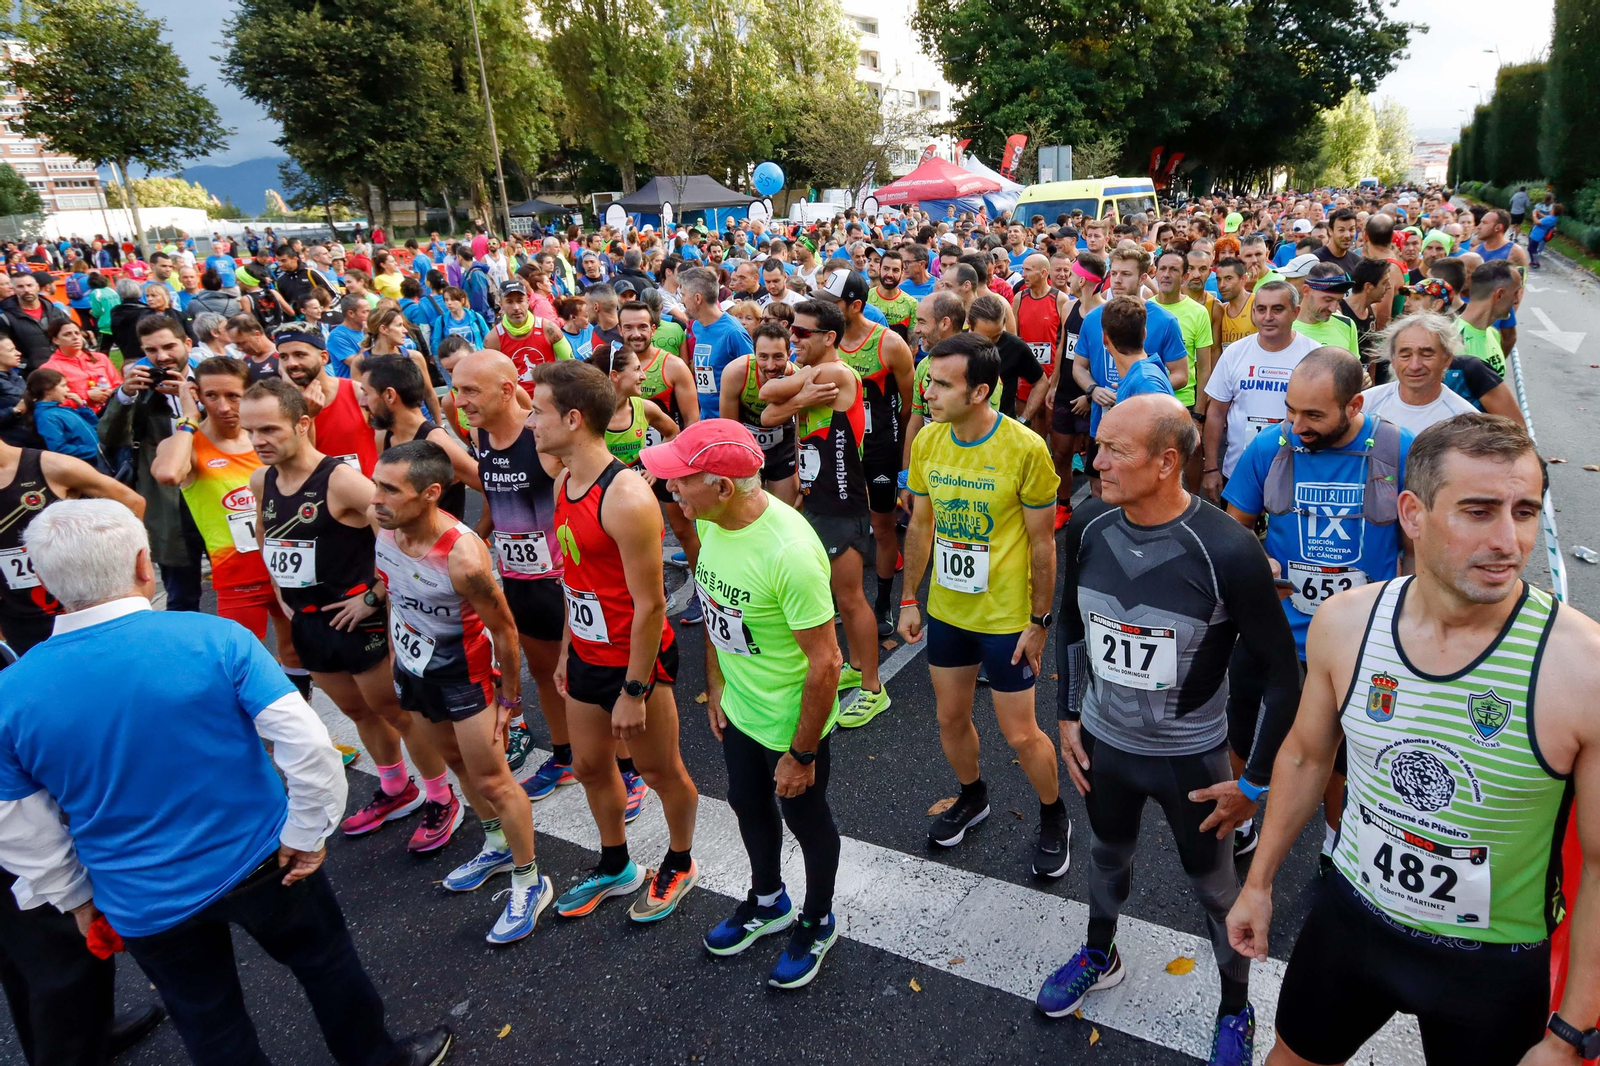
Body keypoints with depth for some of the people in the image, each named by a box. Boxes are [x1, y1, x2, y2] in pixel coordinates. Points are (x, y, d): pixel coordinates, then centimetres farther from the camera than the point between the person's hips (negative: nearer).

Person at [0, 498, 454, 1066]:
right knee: (327, 964, 23)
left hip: (144, 907, 2)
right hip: (257, 863, -2)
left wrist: (76, 899, 13)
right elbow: (306, 743, -24)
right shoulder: (214, 638, -21)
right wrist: (307, 835, -10)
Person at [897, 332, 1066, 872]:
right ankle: (972, 797, 46)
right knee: (951, 718, 18)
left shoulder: (1026, 448, -20)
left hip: (1007, 616, -4)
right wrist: (910, 599, 7)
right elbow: (920, 525, 5)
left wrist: (1039, 621, -9)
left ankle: (1054, 817, 35)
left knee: (1020, 734, 6)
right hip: (945, 611, 5)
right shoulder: (927, 441, -6)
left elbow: (1042, 542, -12)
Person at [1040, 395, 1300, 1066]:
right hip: (1103, 741, 4)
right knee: (1108, 853, 27)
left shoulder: (1228, 551, -27)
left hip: (1191, 756, -4)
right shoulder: (1088, 526, -13)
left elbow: (1282, 675, -16)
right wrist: (1068, 716, 8)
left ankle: (1236, 1010, 46)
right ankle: (1099, 957, 55)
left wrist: (1255, 783, -11)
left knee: (1214, 887, 18)